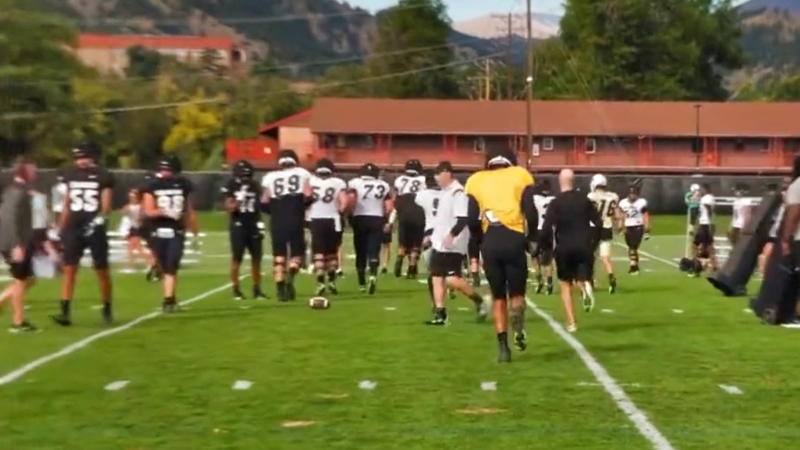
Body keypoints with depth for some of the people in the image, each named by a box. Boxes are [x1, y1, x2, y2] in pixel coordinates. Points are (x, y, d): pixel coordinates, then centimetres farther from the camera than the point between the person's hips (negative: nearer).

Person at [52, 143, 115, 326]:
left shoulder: (103, 177, -5)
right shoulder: (71, 176, 9)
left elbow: (106, 206, -7)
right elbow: (67, 205, 15)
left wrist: (98, 221, -24)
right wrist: (60, 230, 13)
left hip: (94, 230, -4)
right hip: (74, 230, 4)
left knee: (102, 271, 4)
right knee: (69, 269, -4)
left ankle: (107, 309, 19)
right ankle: (65, 312, -7)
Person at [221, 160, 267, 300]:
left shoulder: (255, 186, 8)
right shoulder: (230, 187, -4)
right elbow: (229, 209, -9)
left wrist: (260, 223, 7)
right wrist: (239, 200, -23)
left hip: (253, 225, 4)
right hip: (238, 226, -4)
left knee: (257, 258, 5)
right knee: (237, 258, -1)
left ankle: (257, 289, 13)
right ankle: (236, 290, 6)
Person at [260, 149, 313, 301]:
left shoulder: (270, 177, 8)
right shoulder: (302, 174, 5)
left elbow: (264, 203, 4)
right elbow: (308, 197, -5)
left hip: (277, 222, 1)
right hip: (295, 221, -1)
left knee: (279, 255, 10)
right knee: (297, 253, 10)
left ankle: (280, 288, 3)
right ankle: (290, 277, -17)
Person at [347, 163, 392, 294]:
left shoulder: (354, 183, 0)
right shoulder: (383, 185, 6)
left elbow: (350, 200, -16)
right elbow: (389, 208, 2)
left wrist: (351, 212, 1)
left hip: (360, 219, 0)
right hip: (376, 220, 0)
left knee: (361, 252, 10)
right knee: (374, 251, 0)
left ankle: (362, 283, 17)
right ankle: (373, 275, -25)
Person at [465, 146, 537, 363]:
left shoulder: (476, 180, 13)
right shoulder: (520, 175, 9)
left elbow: (471, 217, 8)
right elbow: (530, 211, 0)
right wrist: (532, 237, 13)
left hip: (490, 242, 1)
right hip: (514, 239, -1)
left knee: (498, 297, 16)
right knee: (516, 292, 16)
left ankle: (503, 347, 6)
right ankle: (518, 328, -14)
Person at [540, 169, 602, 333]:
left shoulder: (556, 202, -7)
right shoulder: (584, 199, 4)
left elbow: (547, 228, -14)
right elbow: (598, 223, 3)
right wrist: (592, 241, 14)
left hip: (564, 248, -2)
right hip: (584, 246, 2)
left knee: (566, 285, 12)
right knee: (583, 279, 12)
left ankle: (571, 322, 6)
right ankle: (586, 285, -27)